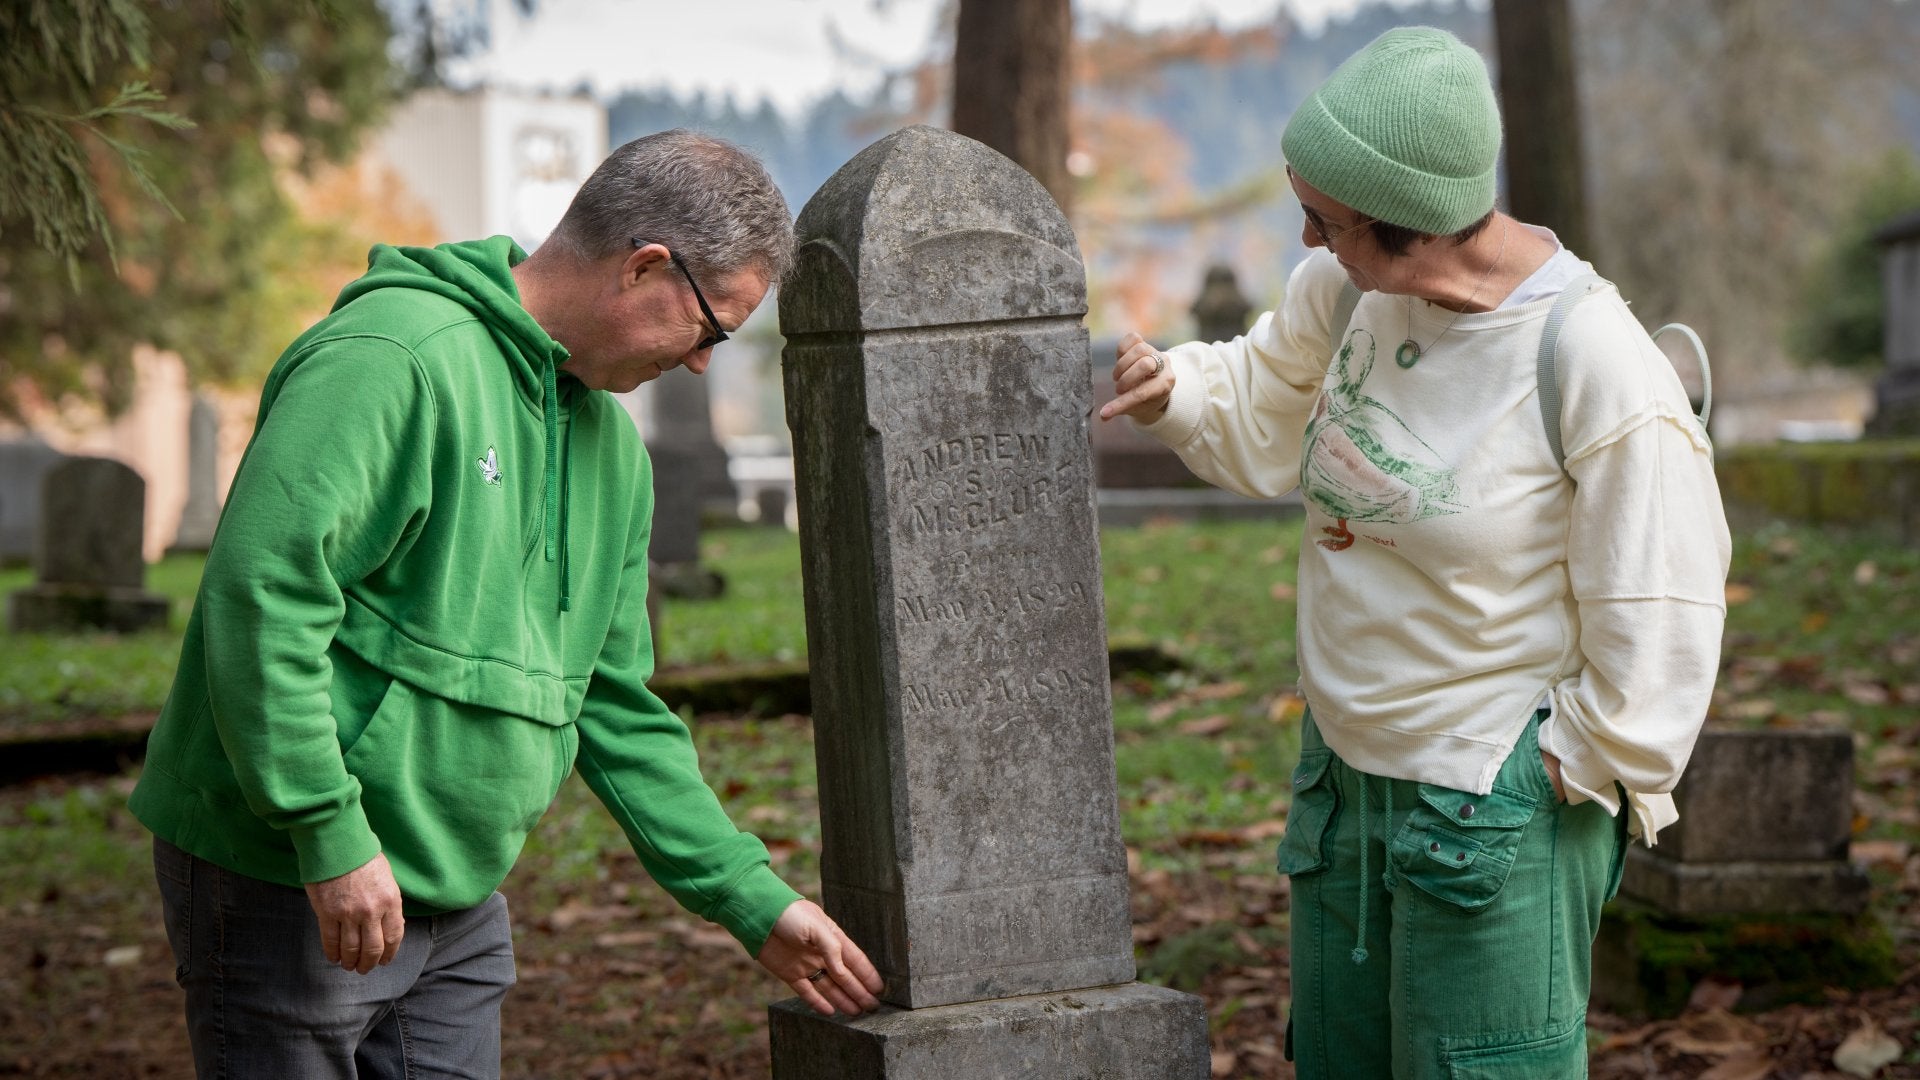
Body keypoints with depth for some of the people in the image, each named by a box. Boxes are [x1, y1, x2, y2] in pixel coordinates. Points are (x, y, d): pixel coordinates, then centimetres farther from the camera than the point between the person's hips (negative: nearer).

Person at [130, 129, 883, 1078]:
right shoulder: (395, 358, -18)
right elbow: (261, 592, -25)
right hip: (287, 878, -8)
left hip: (457, 899, 9)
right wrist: (332, 838, -25)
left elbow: (613, 707, 17)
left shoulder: (609, 445, 13)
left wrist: (752, 900, 13)